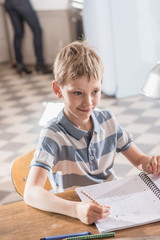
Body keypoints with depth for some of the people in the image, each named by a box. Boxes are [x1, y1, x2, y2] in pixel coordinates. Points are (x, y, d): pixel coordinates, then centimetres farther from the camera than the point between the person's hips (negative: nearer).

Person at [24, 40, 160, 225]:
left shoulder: (108, 121, 2)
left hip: (112, 206, 4)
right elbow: (31, 193, -27)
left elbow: (138, 159, 13)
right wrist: (76, 209, -43)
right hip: (74, 218, -3)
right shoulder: (53, 135, -15)